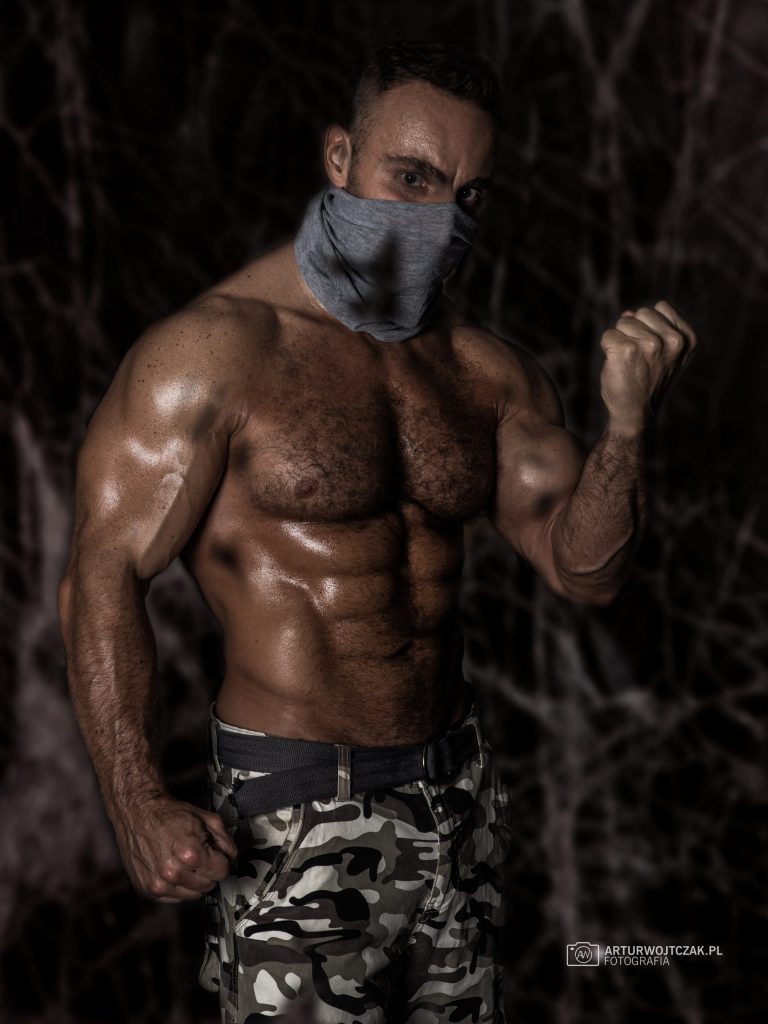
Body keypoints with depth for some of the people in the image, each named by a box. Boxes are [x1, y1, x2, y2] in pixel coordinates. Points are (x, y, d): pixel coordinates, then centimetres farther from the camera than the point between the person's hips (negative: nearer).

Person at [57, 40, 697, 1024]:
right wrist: (138, 805, -26)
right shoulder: (213, 352, -13)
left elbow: (586, 569, 3)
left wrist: (626, 423, -15)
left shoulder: (490, 372, 6)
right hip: (296, 818, -6)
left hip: (456, 789, 6)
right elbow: (103, 573, -16)